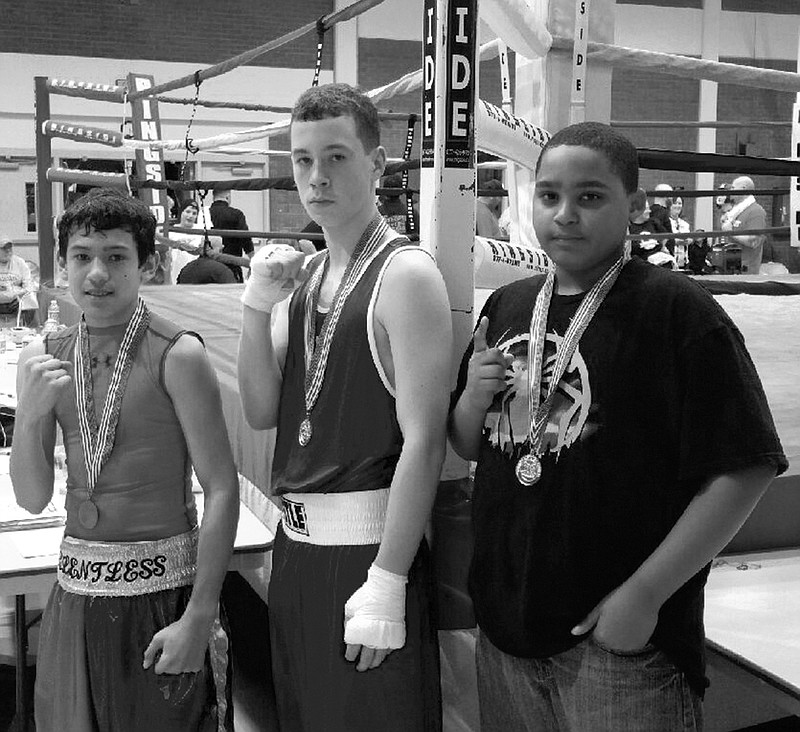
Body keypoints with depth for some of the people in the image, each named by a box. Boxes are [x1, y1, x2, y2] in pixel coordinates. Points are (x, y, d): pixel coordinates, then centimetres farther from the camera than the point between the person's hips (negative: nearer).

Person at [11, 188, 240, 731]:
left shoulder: (177, 356, -13)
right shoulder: (42, 359, 3)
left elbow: (222, 490, -14)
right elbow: (34, 499, 5)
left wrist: (199, 619, -17)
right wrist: (30, 417, -13)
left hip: (162, 591, -4)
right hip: (77, 593, 5)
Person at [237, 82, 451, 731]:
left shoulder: (405, 274, -14)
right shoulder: (303, 274, 9)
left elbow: (424, 441, -19)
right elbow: (262, 412, 6)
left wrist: (387, 582, -21)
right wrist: (257, 304, -6)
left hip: (369, 545, -7)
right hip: (296, 542, 7)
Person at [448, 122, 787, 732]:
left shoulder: (677, 310, -12)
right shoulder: (506, 306, 6)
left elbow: (743, 471, -16)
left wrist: (644, 594, -18)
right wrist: (473, 396, -7)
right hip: (505, 624, 6)